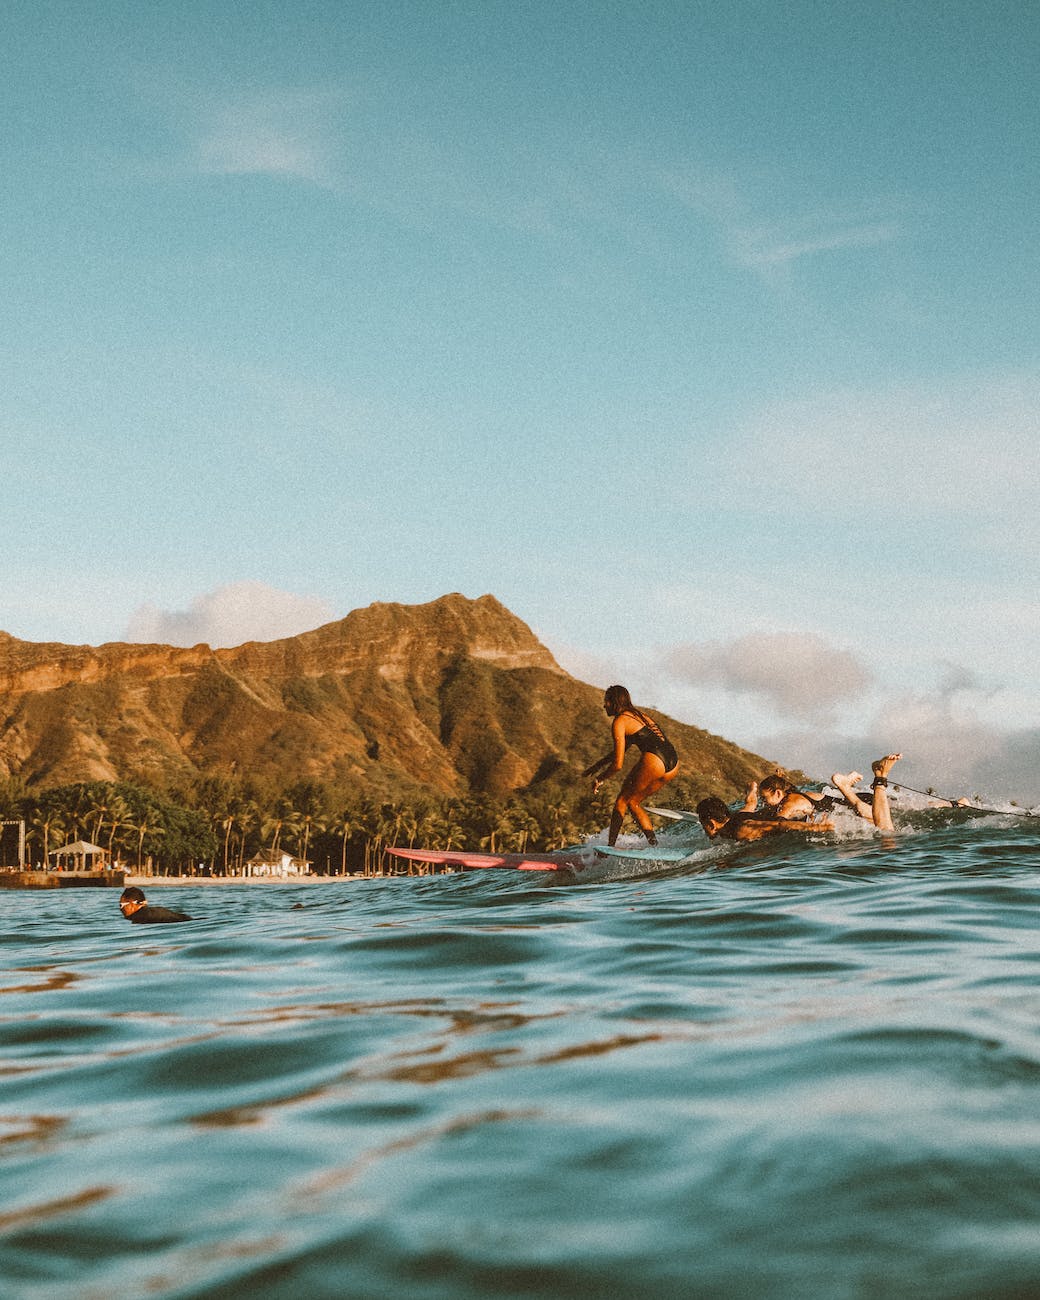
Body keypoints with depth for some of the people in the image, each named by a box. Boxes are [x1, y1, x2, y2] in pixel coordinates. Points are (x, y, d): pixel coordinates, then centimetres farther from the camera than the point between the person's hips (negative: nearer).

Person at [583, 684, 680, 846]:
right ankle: (653, 842, 8)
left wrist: (600, 778, 14)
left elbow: (618, 764, -1)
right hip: (673, 766, 8)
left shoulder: (619, 722, 2)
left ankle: (610, 846, 7)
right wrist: (598, 764, 45)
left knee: (622, 800, 9)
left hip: (653, 761, -8)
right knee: (633, 801, 20)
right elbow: (620, 750, 40)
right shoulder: (638, 715, 28)